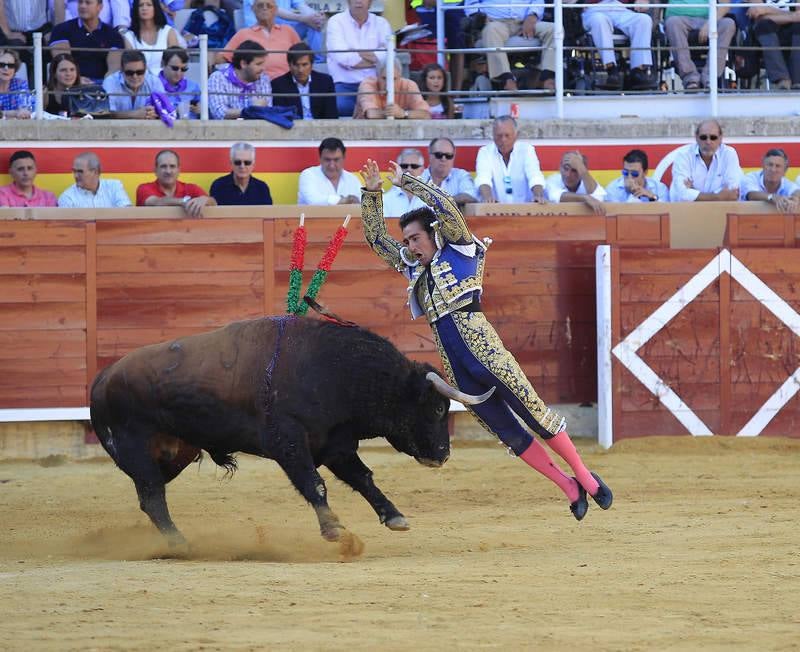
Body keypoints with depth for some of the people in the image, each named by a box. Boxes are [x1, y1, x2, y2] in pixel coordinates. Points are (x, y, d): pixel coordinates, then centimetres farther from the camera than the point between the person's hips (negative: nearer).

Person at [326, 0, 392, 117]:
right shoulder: (336, 22, 3)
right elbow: (342, 58, -12)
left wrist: (355, 54, -9)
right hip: (344, 84, -2)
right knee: (342, 106, -34)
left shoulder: (381, 23, 11)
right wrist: (374, 58, -3)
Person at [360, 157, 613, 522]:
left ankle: (584, 476, 6)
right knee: (509, 433, 5)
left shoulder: (461, 252, 6)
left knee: (536, 414, -5)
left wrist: (405, 182, 1)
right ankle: (568, 488, 13)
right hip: (458, 369, 6)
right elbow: (376, 238, 26)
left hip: (484, 352, -6)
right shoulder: (414, 269, 22)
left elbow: (444, 207, -7)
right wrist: (372, 193, 16)